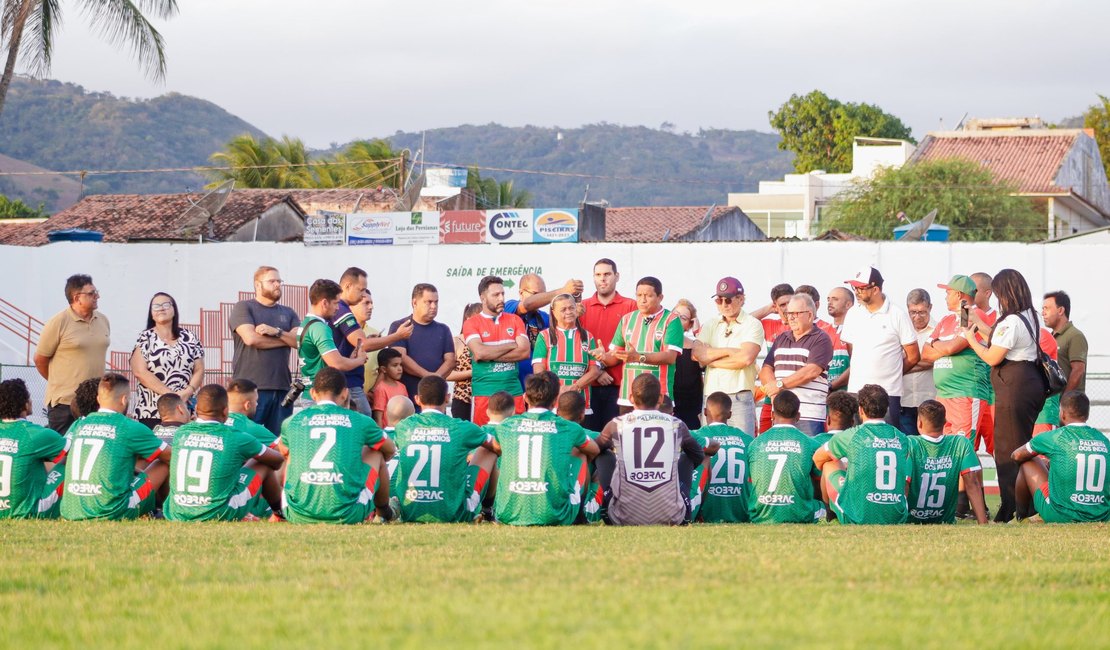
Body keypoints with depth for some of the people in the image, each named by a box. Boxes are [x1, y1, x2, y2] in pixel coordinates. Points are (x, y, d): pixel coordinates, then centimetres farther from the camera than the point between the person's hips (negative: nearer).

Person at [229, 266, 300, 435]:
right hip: (250, 388, -5)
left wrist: (277, 332, -12)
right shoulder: (243, 308, 4)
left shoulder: (288, 313, 19)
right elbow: (251, 338, -12)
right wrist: (286, 339, 0)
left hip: (281, 388, 5)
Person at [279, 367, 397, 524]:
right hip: (346, 515, -2)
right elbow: (390, 450, 28)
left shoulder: (292, 422, 10)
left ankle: (280, 512, 45)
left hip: (299, 516, 2)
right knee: (376, 453, 25)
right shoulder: (359, 421, 7)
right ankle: (384, 512, 46)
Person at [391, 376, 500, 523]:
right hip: (453, 515, -3)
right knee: (487, 451, 19)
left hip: (409, 514, 3)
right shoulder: (462, 428, -6)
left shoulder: (403, 427, 1)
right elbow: (499, 448, 12)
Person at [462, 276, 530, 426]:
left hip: (514, 392, 3)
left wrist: (490, 355, -9)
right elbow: (480, 352, -14)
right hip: (484, 393, -3)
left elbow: (525, 351, -3)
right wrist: (511, 345, -5)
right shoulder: (472, 323, 2)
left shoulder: (514, 320, 11)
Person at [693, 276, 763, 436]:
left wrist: (710, 360, -1)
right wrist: (729, 351, -6)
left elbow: (746, 358, -12)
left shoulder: (752, 325, 2)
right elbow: (697, 353, 2)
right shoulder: (711, 325, 17)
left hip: (740, 397, -5)